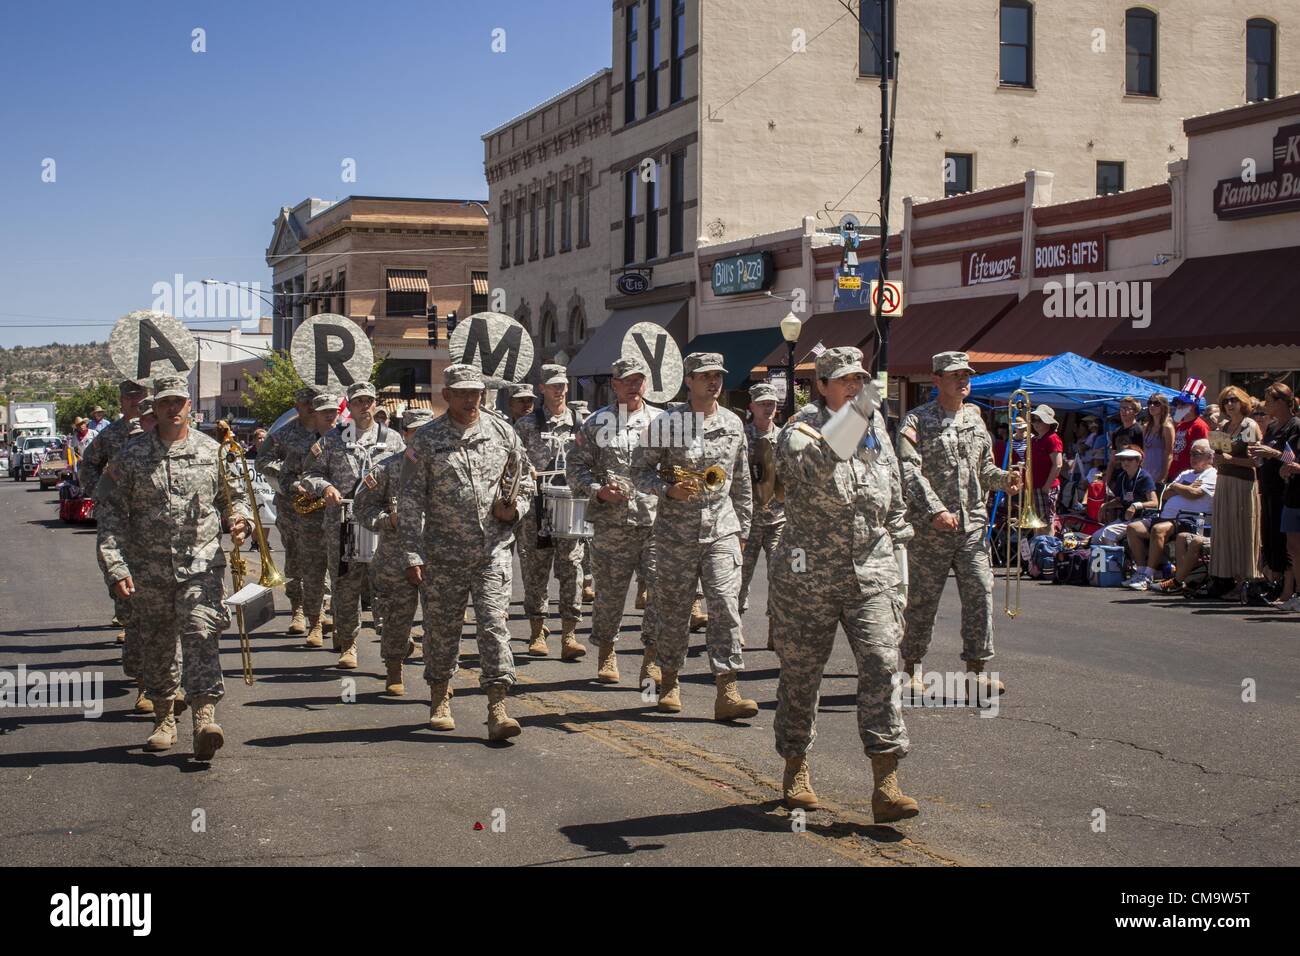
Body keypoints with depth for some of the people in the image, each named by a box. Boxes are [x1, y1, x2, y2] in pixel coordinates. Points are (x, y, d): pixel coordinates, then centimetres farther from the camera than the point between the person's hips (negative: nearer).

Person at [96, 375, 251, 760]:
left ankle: (205, 716, -22)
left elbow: (234, 497, 18)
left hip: (201, 565, -1)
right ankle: (164, 720, 23)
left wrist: (240, 519, -5)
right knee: (156, 646, 9)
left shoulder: (212, 451, 6)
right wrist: (115, 566, -7)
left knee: (201, 637, -16)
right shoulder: (132, 455, 4)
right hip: (148, 570, 1)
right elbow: (113, 515, 2)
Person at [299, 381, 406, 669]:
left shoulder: (392, 439, 11)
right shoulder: (332, 440, 10)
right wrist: (324, 486, -11)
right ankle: (348, 643, 15)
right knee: (345, 585, 4)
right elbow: (310, 475, 10)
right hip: (342, 523, 0)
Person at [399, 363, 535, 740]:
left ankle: (497, 710, -9)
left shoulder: (502, 433, 6)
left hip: (493, 550, 1)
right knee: (441, 629, 9)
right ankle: (440, 701, 29)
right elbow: (410, 501, -2)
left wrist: (516, 508, -2)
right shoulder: (426, 440, -1)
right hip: (444, 554, -1)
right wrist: (412, 555, -9)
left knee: (494, 625, -8)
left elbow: (525, 479, 19)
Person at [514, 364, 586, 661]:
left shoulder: (580, 423, 12)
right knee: (535, 569, 4)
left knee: (571, 568, -4)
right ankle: (537, 632, 14)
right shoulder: (526, 424, 6)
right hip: (535, 505, -1)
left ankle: (569, 635, -2)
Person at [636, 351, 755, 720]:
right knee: (673, 611, 7)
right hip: (676, 532, -2)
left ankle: (727, 693, -11)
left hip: (721, 530, 2)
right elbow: (642, 472, 2)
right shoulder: (667, 423, -3)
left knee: (725, 606, -9)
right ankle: (670, 682, 25)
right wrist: (669, 489, -17)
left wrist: (743, 529, 16)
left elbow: (742, 481, 16)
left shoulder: (733, 423, 8)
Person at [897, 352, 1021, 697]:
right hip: (929, 527, -5)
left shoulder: (975, 419, 15)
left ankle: (976, 669, 7)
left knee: (980, 593, -1)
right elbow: (909, 471, -15)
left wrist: (1003, 479, 0)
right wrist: (935, 510, -25)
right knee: (922, 599, 2)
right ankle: (912, 669, 15)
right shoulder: (916, 422, -4)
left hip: (972, 524, 5)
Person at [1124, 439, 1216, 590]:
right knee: (1133, 528, -6)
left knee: (1158, 529, -35)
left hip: (1189, 520, -9)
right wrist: (1185, 489, 1)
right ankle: (1141, 571, -8)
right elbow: (1166, 495, 18)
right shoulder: (1186, 474, 28)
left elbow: (1194, 494, -15)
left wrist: (1176, 486, 3)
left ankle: (1148, 577, -33)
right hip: (1167, 517, 9)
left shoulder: (1212, 476, 2)